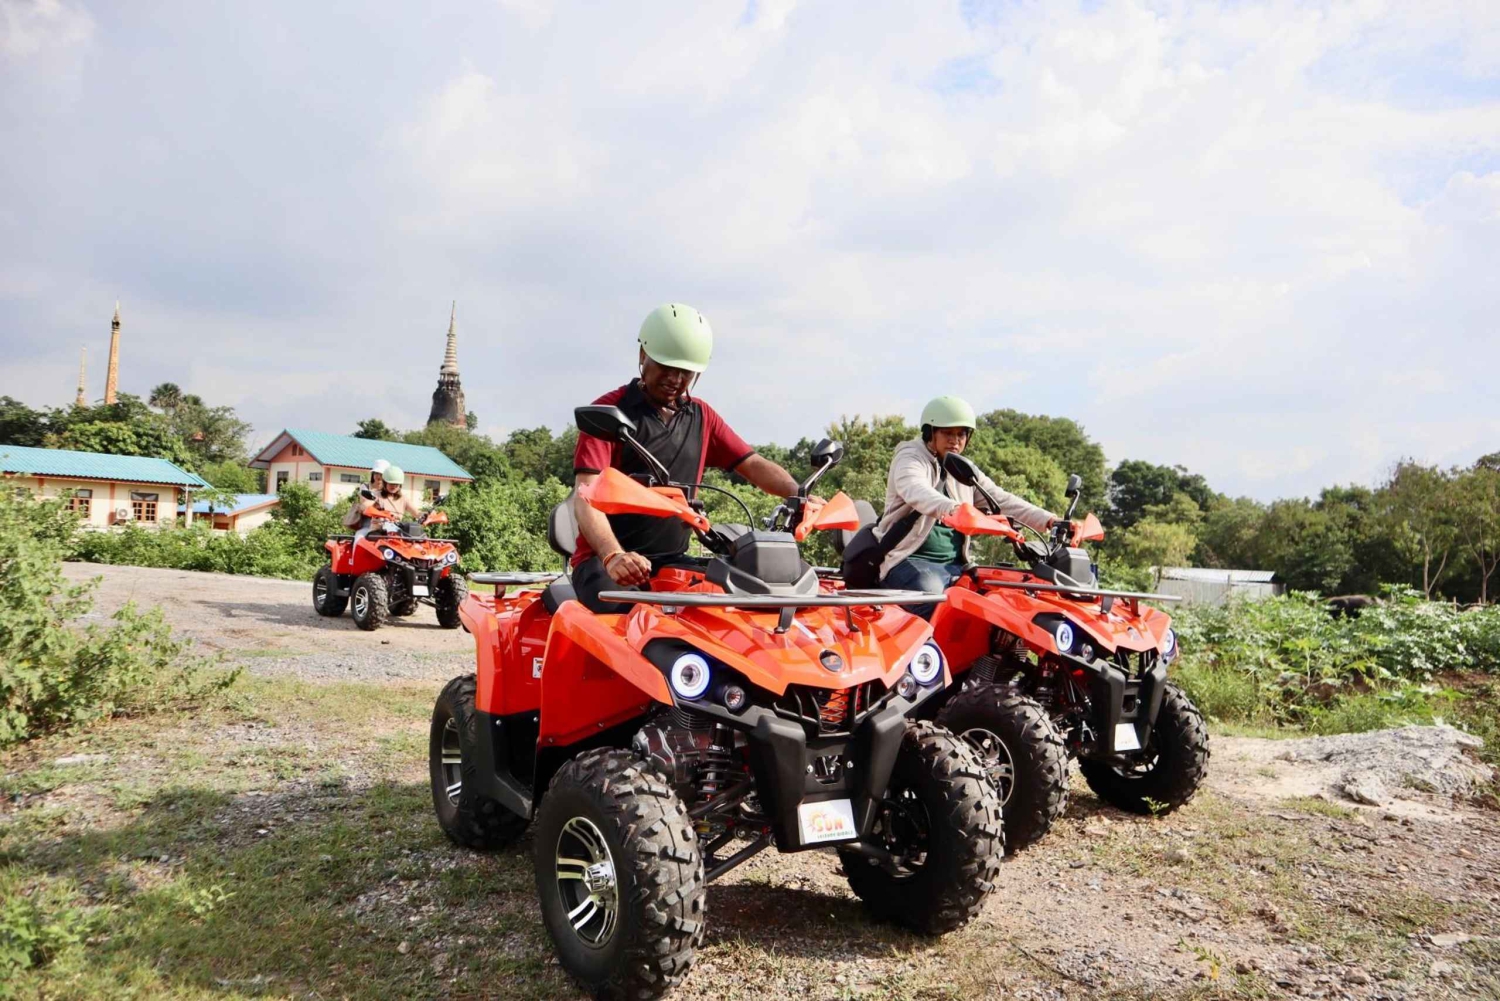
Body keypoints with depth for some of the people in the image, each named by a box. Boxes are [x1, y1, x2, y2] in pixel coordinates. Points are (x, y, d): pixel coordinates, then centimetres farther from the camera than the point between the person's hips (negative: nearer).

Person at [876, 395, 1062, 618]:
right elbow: (916, 491, -27)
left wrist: (1048, 520, -4)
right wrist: (953, 509, -47)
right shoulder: (910, 458, -4)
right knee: (934, 601, -35)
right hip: (910, 560, -7)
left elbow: (1001, 500, 12)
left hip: (954, 565, 7)